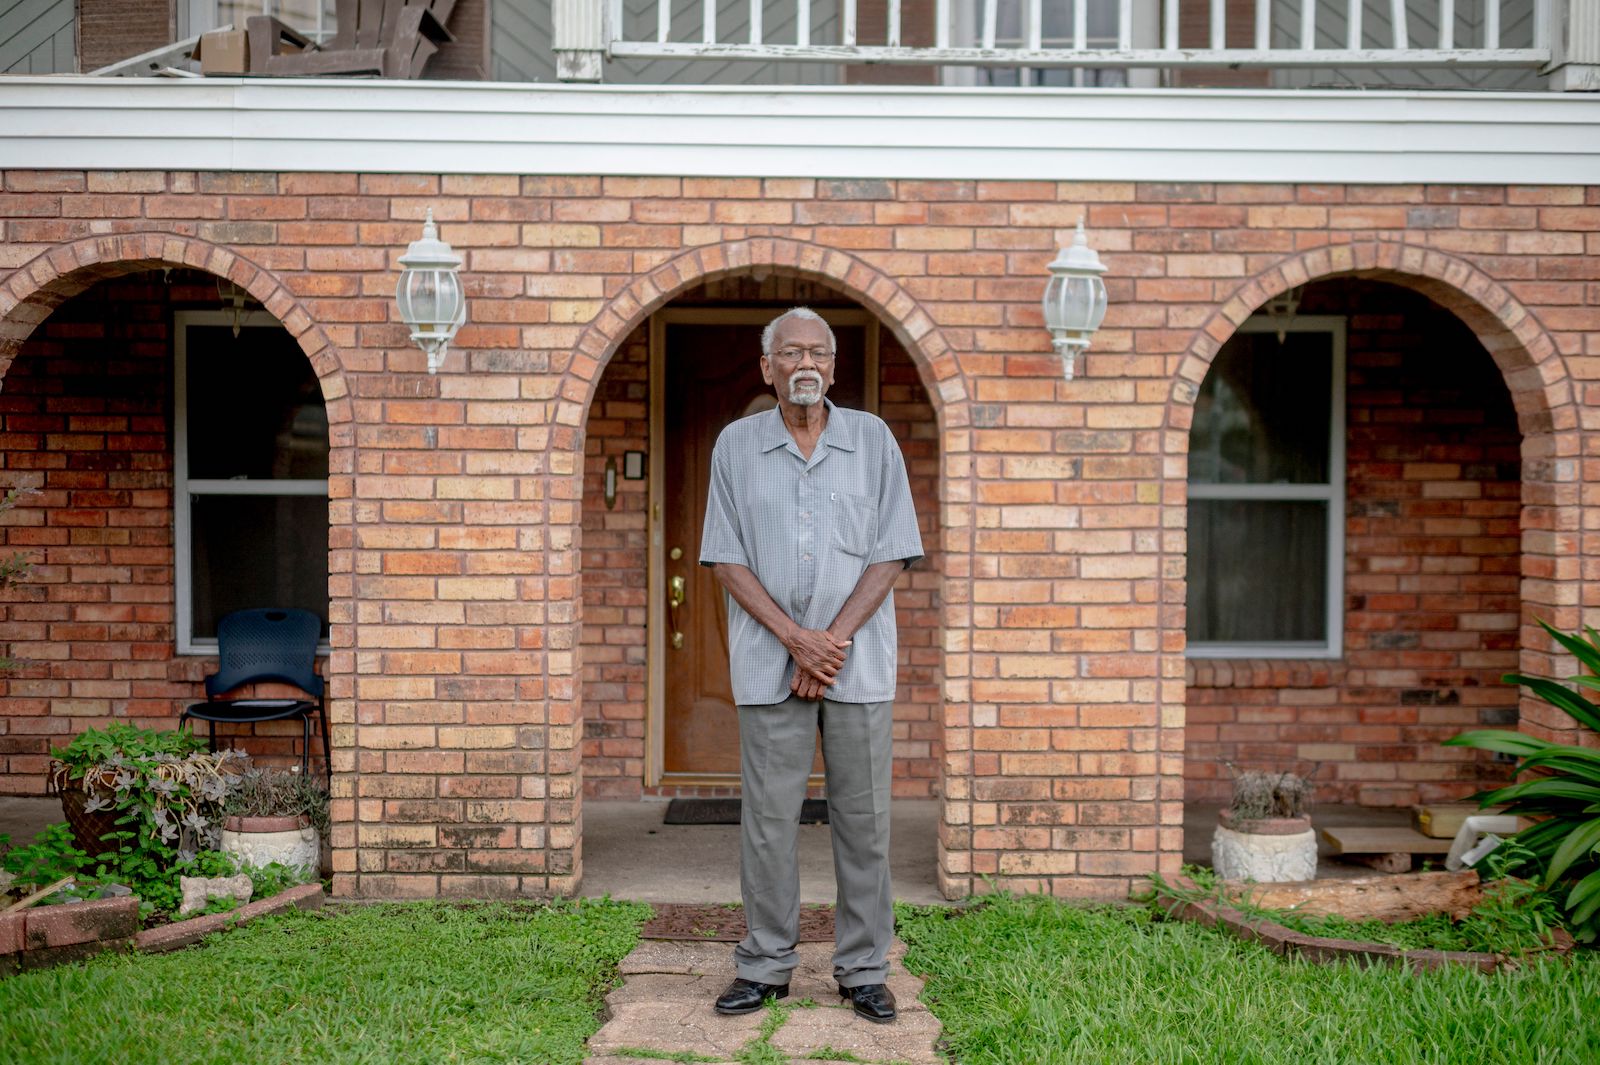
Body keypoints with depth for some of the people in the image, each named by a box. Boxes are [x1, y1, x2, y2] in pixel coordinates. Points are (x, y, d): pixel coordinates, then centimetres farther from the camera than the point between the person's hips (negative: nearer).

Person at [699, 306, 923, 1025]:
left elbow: (891, 555, 0)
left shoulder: (874, 440, 5)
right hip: (769, 663, 0)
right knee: (768, 818, 4)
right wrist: (797, 639, -10)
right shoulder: (736, 445, 5)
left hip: (860, 662, 0)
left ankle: (863, 970, 14)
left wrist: (835, 640, -10)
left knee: (862, 818, 4)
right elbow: (727, 560, 1)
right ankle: (765, 966, 16)